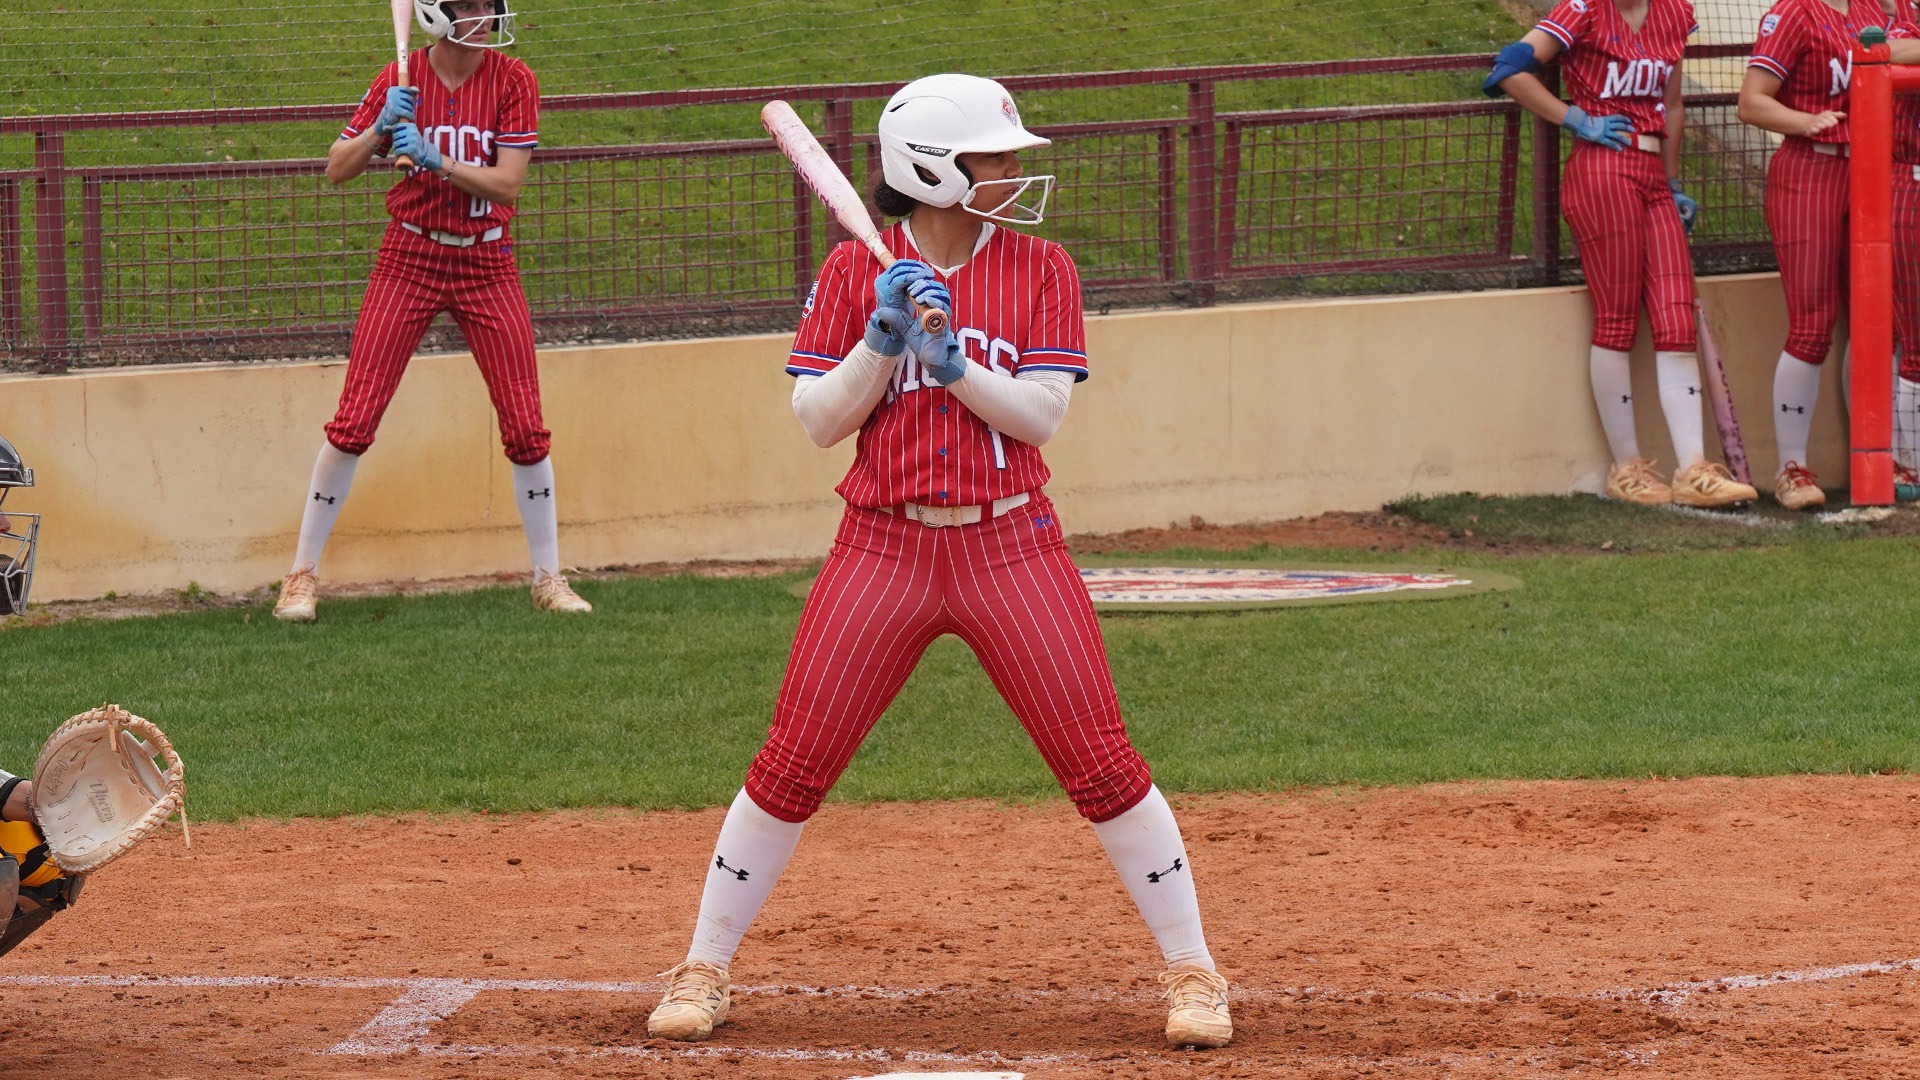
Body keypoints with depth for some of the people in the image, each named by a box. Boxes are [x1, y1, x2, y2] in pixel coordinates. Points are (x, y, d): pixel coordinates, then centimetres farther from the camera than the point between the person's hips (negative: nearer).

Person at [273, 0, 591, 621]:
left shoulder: (513, 82, -5)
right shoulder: (402, 80, -4)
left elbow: (507, 183, -13)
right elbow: (337, 170, -3)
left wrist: (434, 160, -25)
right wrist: (381, 128, -20)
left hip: (486, 267, 1)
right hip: (409, 260, -1)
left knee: (526, 428, 0)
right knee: (354, 421, -6)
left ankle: (548, 579, 14)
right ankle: (302, 574, 4)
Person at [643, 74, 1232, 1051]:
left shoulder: (1040, 271, 3)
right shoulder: (854, 273, 3)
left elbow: (1042, 413, -6)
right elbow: (819, 420, -1)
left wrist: (950, 359, -19)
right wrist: (884, 337, -13)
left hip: (1010, 548, 0)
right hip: (885, 549, 0)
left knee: (1102, 765, -4)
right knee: (791, 763, -1)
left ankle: (1191, 970, 7)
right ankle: (704, 970, 12)